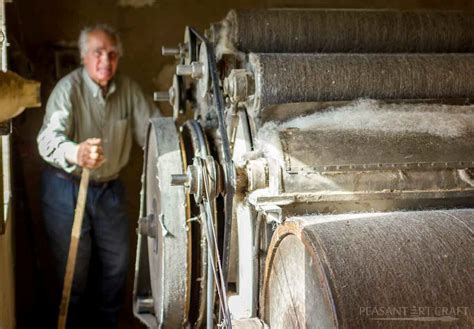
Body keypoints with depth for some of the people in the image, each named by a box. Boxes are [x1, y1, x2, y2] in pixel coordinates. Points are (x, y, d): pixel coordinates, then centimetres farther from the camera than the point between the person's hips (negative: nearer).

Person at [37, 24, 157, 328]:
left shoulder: (128, 89, -4)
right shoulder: (68, 89, -20)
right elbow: (49, 138, -36)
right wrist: (76, 154, -57)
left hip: (110, 187, 5)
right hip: (67, 188, -5)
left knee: (117, 263, 15)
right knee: (73, 270, 4)